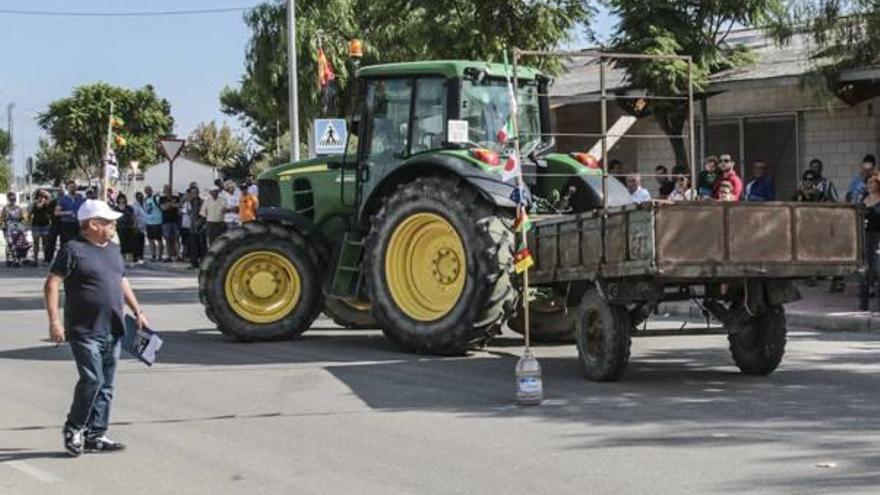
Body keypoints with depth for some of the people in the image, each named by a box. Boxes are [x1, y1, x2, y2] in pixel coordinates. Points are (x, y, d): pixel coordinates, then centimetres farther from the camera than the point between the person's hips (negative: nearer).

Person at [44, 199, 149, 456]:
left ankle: (95, 435, 15)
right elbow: (51, 284, -12)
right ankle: (73, 429, 6)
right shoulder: (73, 250, -9)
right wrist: (54, 320, -19)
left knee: (105, 386, 8)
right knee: (92, 379, -13)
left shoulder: (113, 249, 15)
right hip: (85, 331, -8)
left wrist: (137, 311, 20)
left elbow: (122, 281, 26)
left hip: (112, 330, 8)